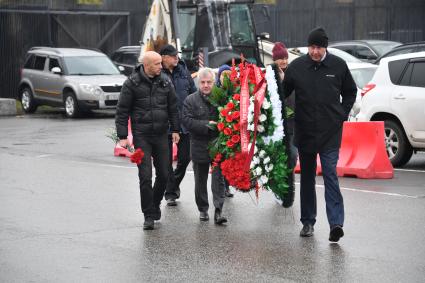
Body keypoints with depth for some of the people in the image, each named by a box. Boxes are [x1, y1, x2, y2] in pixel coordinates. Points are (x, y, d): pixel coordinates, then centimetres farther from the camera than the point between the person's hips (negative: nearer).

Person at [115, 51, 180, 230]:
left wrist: (175, 130, 11)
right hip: (141, 136, -4)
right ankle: (149, 215, 3)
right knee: (145, 177, -6)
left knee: (164, 174, 6)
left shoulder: (165, 82, 6)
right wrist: (122, 136, -8)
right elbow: (122, 111, -4)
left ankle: (155, 205, 30)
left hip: (161, 135, 4)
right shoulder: (132, 84, -6)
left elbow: (173, 107, 15)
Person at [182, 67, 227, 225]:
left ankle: (218, 211, -7)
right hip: (199, 147, 1)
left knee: (218, 179, -6)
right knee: (200, 181, 12)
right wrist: (206, 125, -18)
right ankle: (203, 210, 26)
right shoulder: (191, 100, 1)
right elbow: (187, 121, -9)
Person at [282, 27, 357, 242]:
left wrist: (342, 114, 5)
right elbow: (283, 93, 10)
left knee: (330, 175, -12)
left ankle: (336, 223, -17)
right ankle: (308, 222, 20)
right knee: (307, 177, 11)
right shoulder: (296, 67, 0)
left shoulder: (338, 66, 0)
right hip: (304, 131, 2)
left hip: (330, 132, -2)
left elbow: (350, 92, 14)